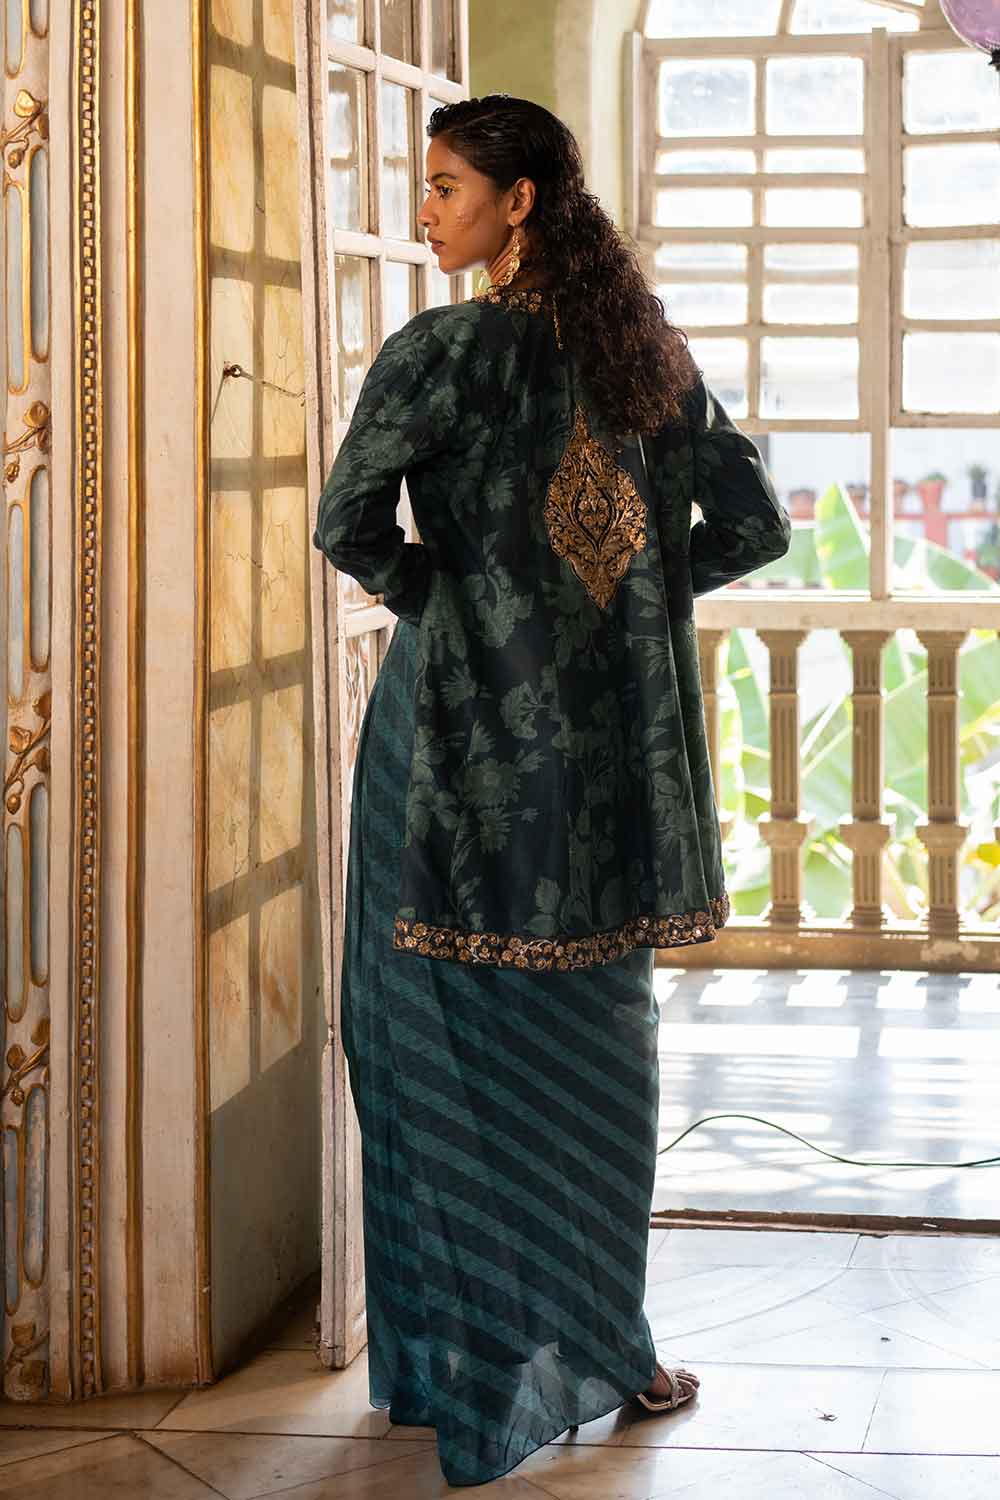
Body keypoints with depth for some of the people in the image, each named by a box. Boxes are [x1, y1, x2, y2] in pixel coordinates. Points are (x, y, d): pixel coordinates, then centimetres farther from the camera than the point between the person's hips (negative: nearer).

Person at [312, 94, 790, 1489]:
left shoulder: (443, 351, -11)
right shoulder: (650, 349, 6)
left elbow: (350, 521, -20)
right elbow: (753, 524, 9)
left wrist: (425, 588, -2)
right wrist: (631, 587, 11)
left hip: (467, 729, -5)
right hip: (611, 744, 5)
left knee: (458, 1037, 5)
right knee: (602, 1033, 14)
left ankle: (476, 1370, 12)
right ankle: (601, 1346, 20)